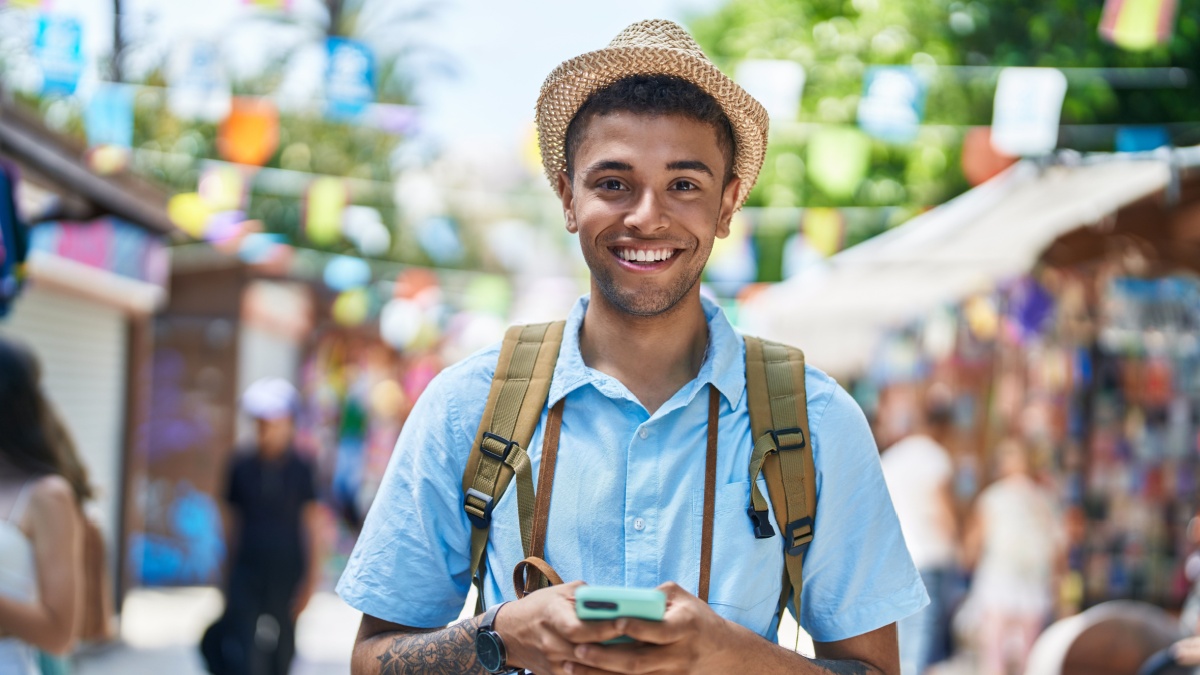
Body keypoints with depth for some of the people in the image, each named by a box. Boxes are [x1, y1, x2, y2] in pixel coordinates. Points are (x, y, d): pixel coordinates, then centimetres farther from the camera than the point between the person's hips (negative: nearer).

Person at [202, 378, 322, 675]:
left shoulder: (300, 470, -2)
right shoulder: (242, 468, 2)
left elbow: (312, 524, -1)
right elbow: (233, 521, 10)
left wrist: (311, 576, -3)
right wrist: (229, 569, 12)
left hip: (286, 577, 0)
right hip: (247, 575, 0)